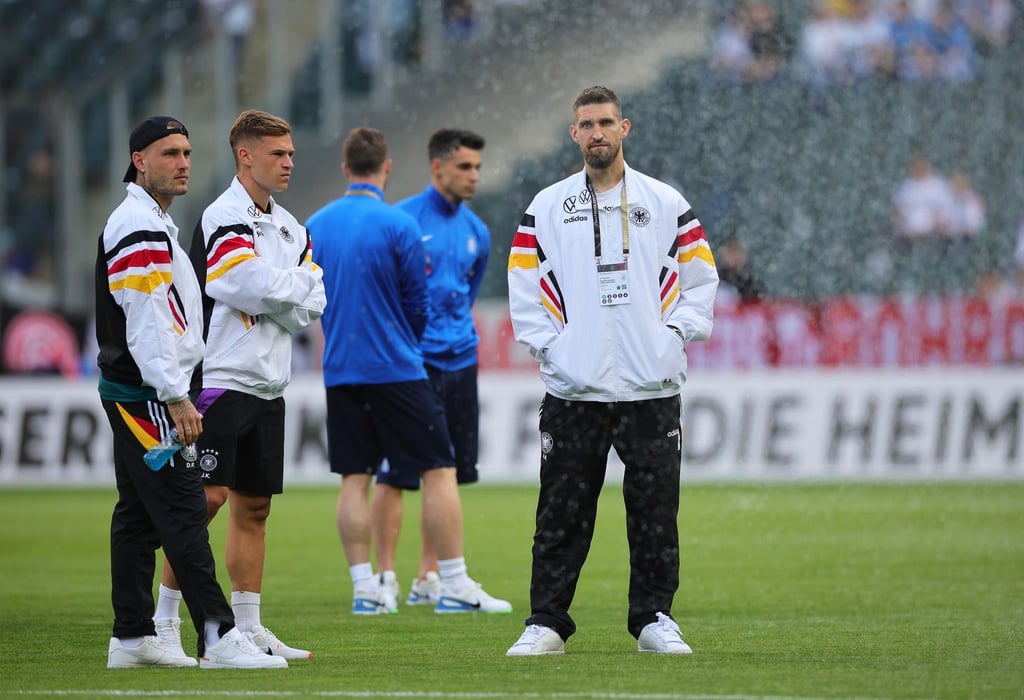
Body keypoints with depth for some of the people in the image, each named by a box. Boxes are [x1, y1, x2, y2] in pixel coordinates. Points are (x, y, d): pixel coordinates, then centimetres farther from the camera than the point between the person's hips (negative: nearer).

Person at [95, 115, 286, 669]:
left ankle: (131, 635, 14)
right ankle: (218, 638, -18)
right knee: (183, 511, -14)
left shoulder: (153, 224, 20)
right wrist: (176, 397, -22)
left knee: (138, 514, 11)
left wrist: (174, 392, 21)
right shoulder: (139, 228, -14)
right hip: (146, 394, -11)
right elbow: (146, 324, -21)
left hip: (133, 394, 11)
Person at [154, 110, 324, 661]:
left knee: (254, 506, 9)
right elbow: (259, 287, -19)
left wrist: (278, 293, -8)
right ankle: (164, 622, -7)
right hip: (221, 380, -8)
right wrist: (296, 287, 0)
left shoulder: (290, 228, 16)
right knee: (207, 497, -12)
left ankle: (248, 628, 13)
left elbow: (313, 305, 10)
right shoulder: (224, 219, -10)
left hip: (268, 387, 8)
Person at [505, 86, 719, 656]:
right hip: (572, 389, 0)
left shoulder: (667, 203, 7)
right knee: (561, 514, -1)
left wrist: (674, 335, -2)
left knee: (654, 511, 1)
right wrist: (547, 345, -2)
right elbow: (523, 285, 9)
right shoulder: (546, 208, 8)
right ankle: (547, 622, 5)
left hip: (651, 388, 0)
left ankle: (655, 619, 10)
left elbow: (701, 278, 10)